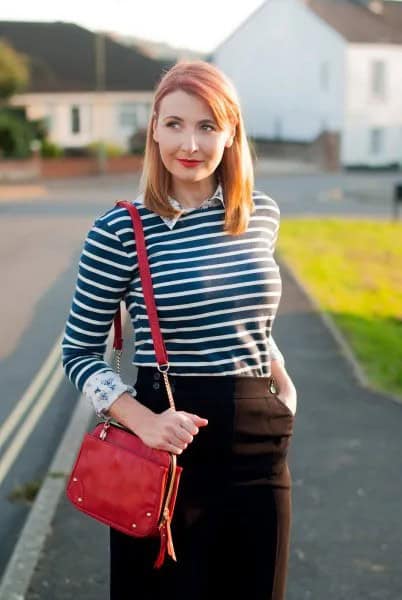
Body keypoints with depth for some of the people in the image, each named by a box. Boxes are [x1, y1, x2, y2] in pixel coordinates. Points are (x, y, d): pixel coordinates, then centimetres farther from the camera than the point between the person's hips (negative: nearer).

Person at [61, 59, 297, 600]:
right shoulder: (120, 231, -11)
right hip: (170, 445, -4)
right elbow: (79, 353, -5)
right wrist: (144, 421, -18)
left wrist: (283, 381, 5)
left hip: (259, 444, 4)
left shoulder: (263, 217, 2)